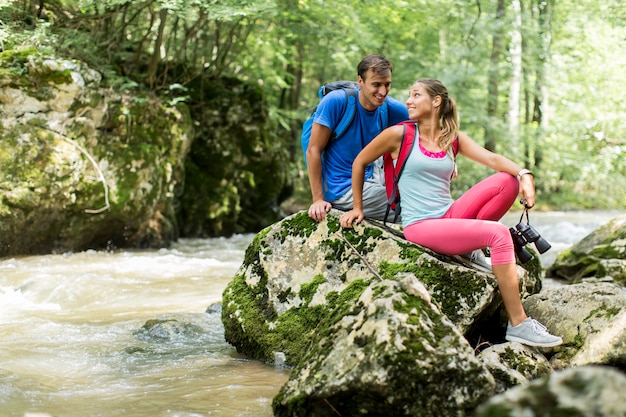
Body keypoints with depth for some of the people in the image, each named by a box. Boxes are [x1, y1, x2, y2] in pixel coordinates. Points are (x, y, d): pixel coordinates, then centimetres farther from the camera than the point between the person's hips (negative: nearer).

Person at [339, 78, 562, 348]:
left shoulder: (453, 139, 10)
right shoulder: (399, 134, -3)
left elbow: (491, 158, -6)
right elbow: (359, 162, 8)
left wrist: (524, 175, -24)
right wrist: (357, 208, 11)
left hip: (450, 215, 6)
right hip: (421, 226, -5)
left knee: (508, 180, -11)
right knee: (499, 234, -25)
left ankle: (473, 245, 1)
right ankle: (518, 325, -26)